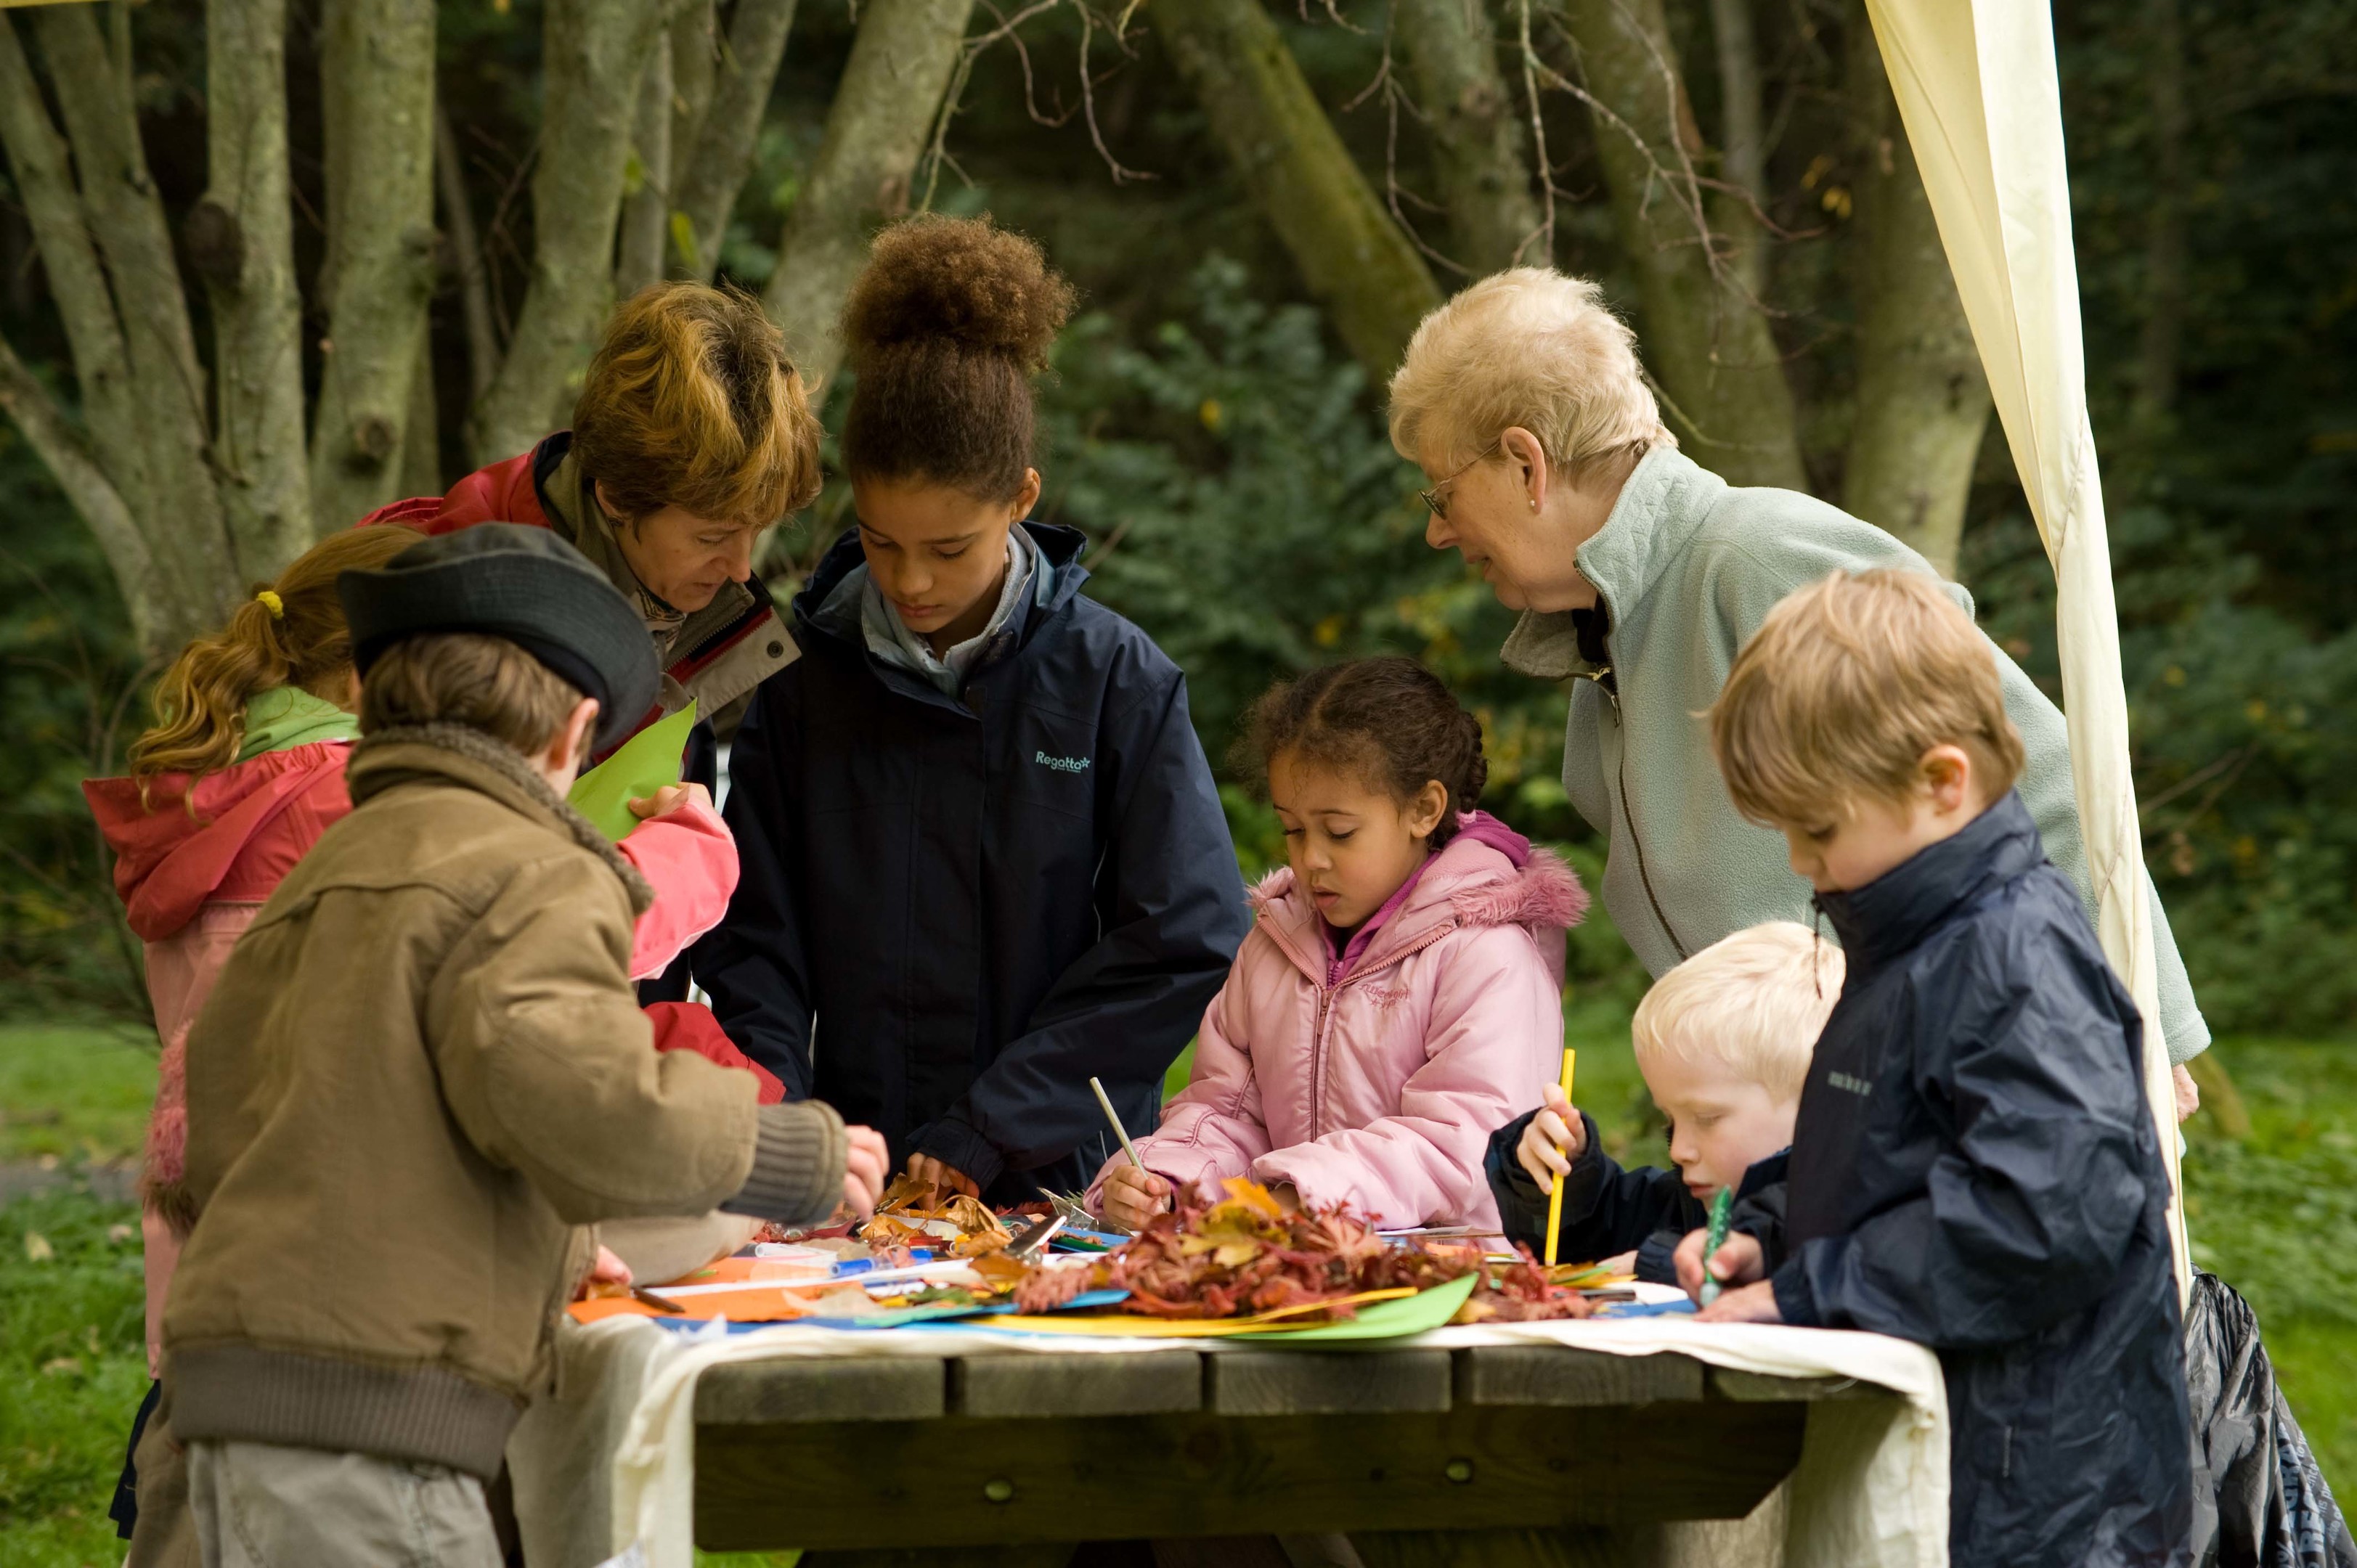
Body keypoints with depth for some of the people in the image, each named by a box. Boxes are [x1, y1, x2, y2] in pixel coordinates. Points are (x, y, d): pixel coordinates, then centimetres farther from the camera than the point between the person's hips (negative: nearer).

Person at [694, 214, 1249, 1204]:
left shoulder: (1117, 681, 1)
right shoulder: (806, 680, 8)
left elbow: (1187, 939, -3)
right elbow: (753, 941, 9)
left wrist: (991, 1131, -8)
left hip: (1060, 1185, -2)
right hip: (853, 1187, 2)